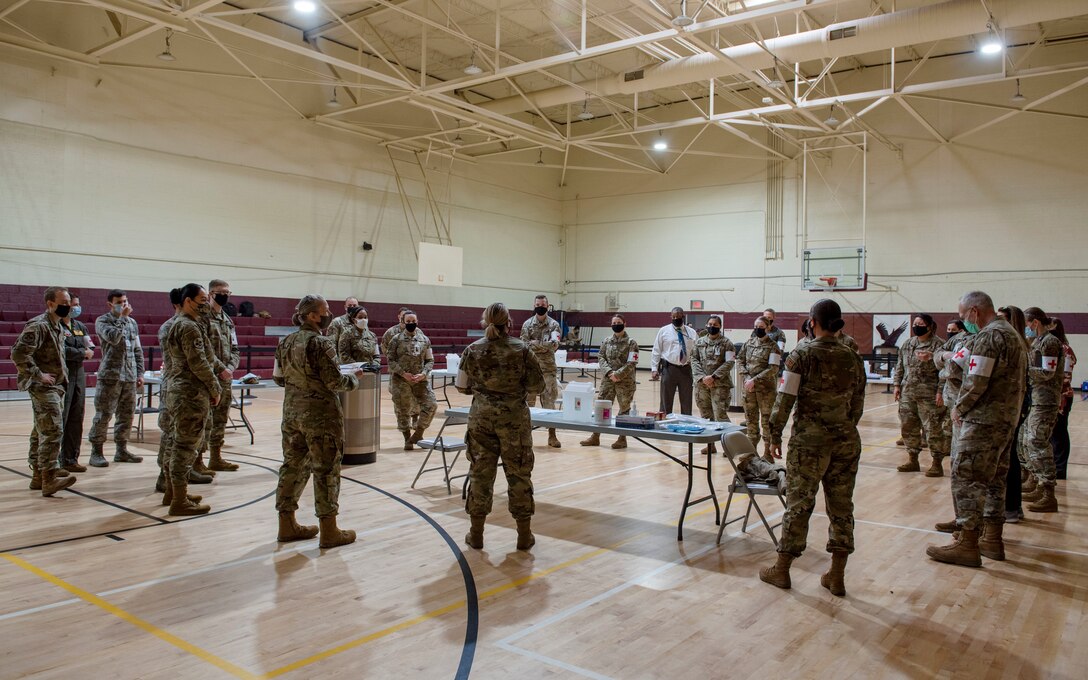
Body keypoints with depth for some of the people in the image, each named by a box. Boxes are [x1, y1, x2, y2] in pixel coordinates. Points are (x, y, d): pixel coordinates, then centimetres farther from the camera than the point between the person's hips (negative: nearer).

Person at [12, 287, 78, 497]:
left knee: (42, 432, 14)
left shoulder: (58, 327, 14)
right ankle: (49, 480, -12)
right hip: (43, 387, -9)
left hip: (56, 387, 10)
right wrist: (39, 375, -19)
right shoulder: (38, 326, -15)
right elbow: (18, 354, -23)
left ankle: (38, 476, 21)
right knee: (52, 432, -13)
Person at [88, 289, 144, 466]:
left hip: (130, 377, 6)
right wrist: (122, 317, -14)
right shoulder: (102, 321, -2)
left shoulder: (132, 322, 14)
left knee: (127, 415, 9)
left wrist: (140, 373, 12)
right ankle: (96, 452, 6)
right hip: (110, 376, -5)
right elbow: (113, 337, -22)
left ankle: (121, 450, 19)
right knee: (103, 415, -3)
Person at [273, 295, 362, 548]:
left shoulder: (286, 342, 6)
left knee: (293, 466, 15)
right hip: (321, 416, -7)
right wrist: (355, 378, 0)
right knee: (326, 470, 1)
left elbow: (279, 378, 12)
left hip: (292, 414, 8)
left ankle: (287, 525, 23)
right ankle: (329, 532, 8)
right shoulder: (321, 343, -17)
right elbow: (335, 383, -18)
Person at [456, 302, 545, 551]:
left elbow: (462, 387, 4)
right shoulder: (522, 350, -9)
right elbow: (537, 386, -6)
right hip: (514, 419, -1)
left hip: (481, 418, 2)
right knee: (519, 474, 8)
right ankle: (524, 535, 17)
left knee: (480, 472, 11)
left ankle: (476, 533, 20)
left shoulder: (472, 350, -4)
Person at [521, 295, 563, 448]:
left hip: (548, 369, -1)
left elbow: (554, 344, -13)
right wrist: (544, 345, -13)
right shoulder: (527, 324, 5)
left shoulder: (554, 324, 1)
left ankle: (552, 436, 8)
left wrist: (534, 344, -13)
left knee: (549, 402, 2)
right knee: (528, 402, 6)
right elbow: (524, 345, -6)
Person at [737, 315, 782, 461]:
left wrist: (755, 380, -18)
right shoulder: (748, 343, 9)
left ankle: (768, 452, 7)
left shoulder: (773, 346, -5)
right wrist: (746, 378, -8)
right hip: (749, 388, 5)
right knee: (751, 419, 12)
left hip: (766, 388, -4)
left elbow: (773, 369, -12)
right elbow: (740, 361, 8)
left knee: (767, 420, 0)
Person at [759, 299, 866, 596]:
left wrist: (775, 435, -1)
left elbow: (785, 399, -10)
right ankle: (837, 576, 18)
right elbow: (858, 404, 10)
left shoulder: (802, 355, -9)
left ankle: (781, 570, 16)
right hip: (846, 440, 4)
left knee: (799, 504, 5)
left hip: (809, 440, -4)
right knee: (841, 506, 10)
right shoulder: (852, 357, 5)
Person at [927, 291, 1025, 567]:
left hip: (984, 420, -10)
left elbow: (976, 382, -21)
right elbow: (1015, 380, 19)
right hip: (1006, 419, 10)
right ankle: (992, 538, 25)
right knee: (994, 479, 16)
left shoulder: (988, 337, -15)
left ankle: (966, 544, -5)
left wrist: (959, 408, -5)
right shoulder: (1012, 334, 18)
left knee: (966, 477, -7)